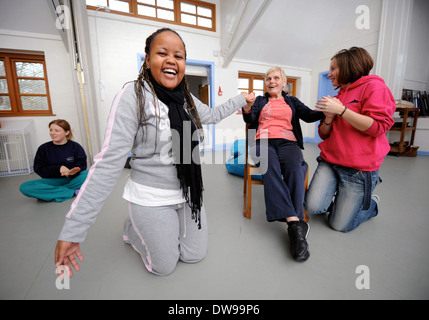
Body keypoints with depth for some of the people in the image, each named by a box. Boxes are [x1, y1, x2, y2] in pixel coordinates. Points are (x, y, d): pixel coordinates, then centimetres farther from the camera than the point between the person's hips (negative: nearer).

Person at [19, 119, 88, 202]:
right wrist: (58, 168, -17)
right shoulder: (43, 149, 4)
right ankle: (73, 192, -29)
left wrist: (71, 172, -30)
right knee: (24, 187, -23)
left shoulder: (76, 146, -1)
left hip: (72, 179, -2)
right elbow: (39, 170, 0)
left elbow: (81, 165, -7)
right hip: (52, 181, 3)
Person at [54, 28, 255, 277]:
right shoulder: (133, 96, -18)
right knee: (165, 267, 12)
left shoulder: (187, 98, 1)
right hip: (151, 199, -5)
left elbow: (212, 115, 21)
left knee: (196, 256, 19)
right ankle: (133, 228, 38)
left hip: (189, 194, 6)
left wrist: (240, 100, 24)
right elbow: (109, 163, -21)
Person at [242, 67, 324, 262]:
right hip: (263, 141, -1)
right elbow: (250, 119, 7)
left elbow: (309, 115, 9)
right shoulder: (260, 101, 26)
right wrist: (247, 109, -17)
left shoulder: (292, 101, 27)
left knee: (295, 167, -33)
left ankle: (294, 226, -35)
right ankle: (295, 223, -42)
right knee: (270, 166, -36)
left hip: (287, 141, 1)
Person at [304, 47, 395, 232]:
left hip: (359, 168, -5)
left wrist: (340, 110, -19)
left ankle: (371, 203, 29)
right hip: (329, 161, 5)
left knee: (339, 225, 0)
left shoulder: (374, 86, -2)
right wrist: (329, 118, -5)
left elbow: (379, 127, -15)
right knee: (313, 207, -12)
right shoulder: (338, 97, 17)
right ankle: (338, 200, 20)